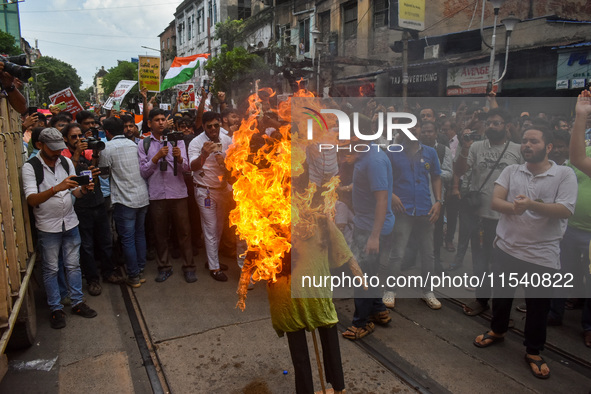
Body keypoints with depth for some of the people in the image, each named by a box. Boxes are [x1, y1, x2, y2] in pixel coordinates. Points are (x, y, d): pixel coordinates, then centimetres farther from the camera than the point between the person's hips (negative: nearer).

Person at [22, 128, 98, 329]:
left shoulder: (66, 162, 2)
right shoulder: (30, 167, -12)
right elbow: (31, 199, -22)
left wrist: (83, 190, -15)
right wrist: (57, 188, -36)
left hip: (70, 223, 4)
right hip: (47, 227, -4)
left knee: (73, 265, 12)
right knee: (51, 269, 8)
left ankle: (77, 302, 24)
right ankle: (56, 309, 21)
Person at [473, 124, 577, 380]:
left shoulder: (564, 174, -6)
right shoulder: (511, 171, 2)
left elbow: (566, 211, -17)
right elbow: (495, 201, -7)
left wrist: (530, 204, -31)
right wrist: (512, 207, -28)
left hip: (542, 254, -3)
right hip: (506, 247, 3)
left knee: (538, 304, 11)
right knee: (501, 295, 20)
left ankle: (533, 352, 31)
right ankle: (497, 331, 45)